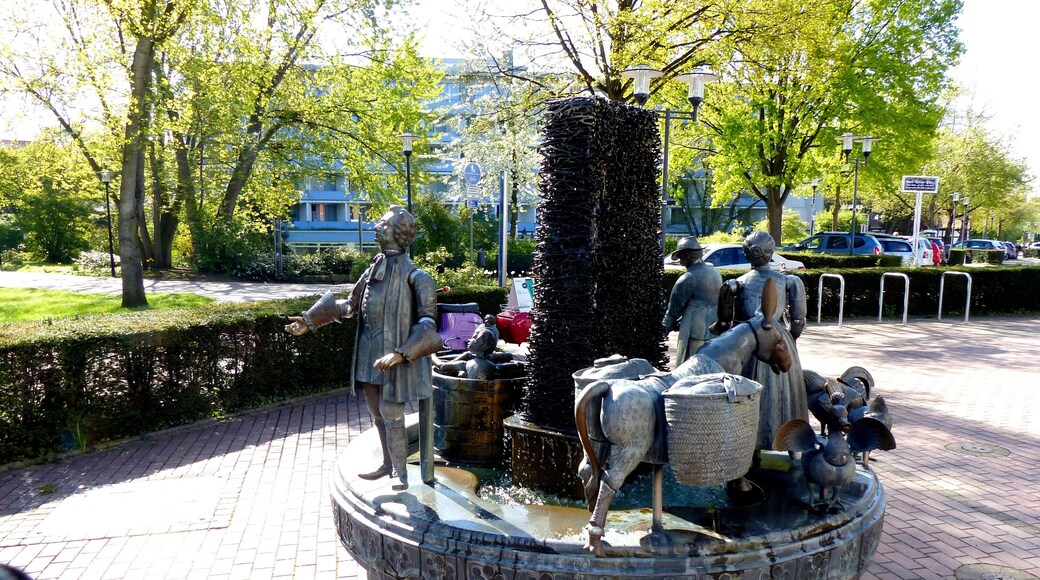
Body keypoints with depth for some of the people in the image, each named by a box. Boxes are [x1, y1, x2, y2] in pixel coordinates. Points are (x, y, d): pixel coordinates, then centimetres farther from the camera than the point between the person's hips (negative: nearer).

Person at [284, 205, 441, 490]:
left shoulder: (413, 275, -13)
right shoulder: (373, 270, 8)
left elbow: (428, 322, -16)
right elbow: (350, 305, 19)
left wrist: (400, 353, -26)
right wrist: (310, 321, 16)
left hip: (394, 356, -7)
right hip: (369, 355, 7)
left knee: (391, 415, -3)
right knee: (378, 414, 16)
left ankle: (400, 472, 13)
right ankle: (388, 464, 31)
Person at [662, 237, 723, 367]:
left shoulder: (688, 279, -13)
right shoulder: (715, 274, 11)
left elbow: (675, 307, -6)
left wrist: (666, 326, 11)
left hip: (694, 334, -8)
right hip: (715, 334, 8)